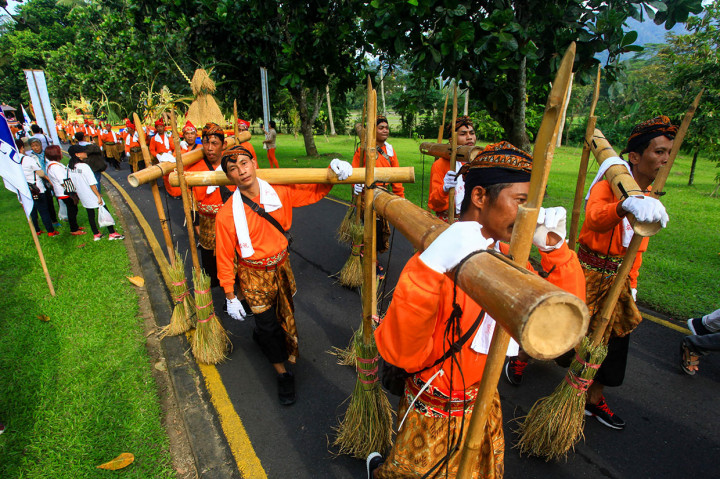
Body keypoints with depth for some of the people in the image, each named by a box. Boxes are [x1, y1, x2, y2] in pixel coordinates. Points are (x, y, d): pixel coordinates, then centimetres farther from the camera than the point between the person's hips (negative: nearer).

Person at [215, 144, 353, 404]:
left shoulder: (280, 192, -13)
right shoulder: (227, 214, -20)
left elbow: (315, 191, -3)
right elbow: (224, 257, -13)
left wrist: (333, 173, -23)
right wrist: (230, 296, -8)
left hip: (281, 266, 4)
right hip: (254, 275, -3)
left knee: (284, 313, 22)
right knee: (267, 325, 7)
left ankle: (261, 334, 57)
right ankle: (283, 373, 29)